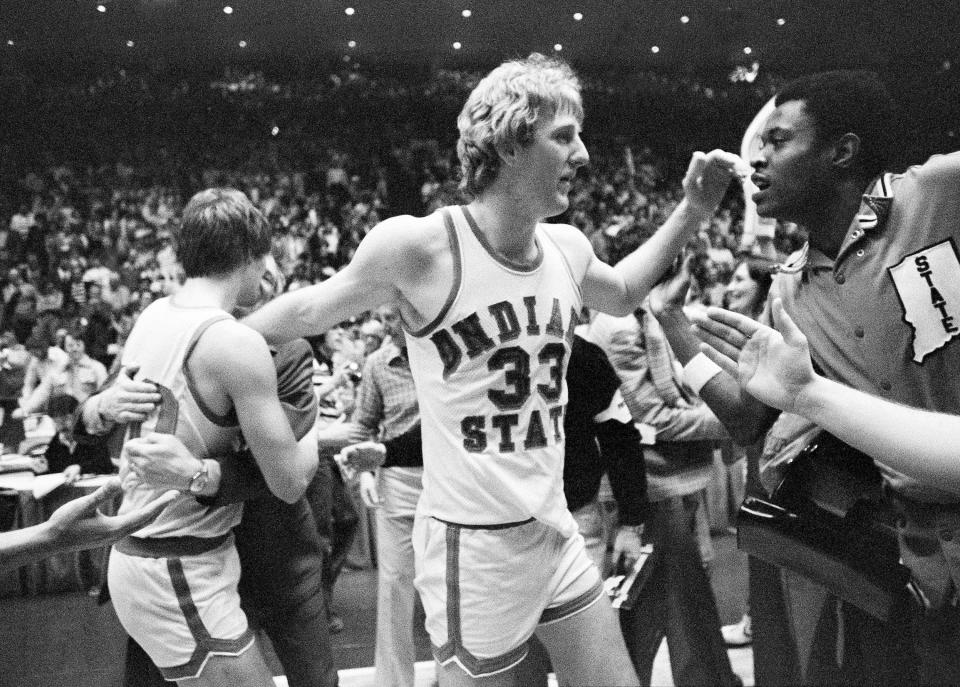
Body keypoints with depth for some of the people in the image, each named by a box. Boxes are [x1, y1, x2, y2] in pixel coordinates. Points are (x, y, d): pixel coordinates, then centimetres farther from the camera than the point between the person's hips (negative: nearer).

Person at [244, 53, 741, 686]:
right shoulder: (419, 244, -17)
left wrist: (693, 211, 16)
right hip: (473, 542, -6)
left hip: (558, 531, 7)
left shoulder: (567, 247, 1)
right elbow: (311, 309, -2)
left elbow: (622, 294, 24)